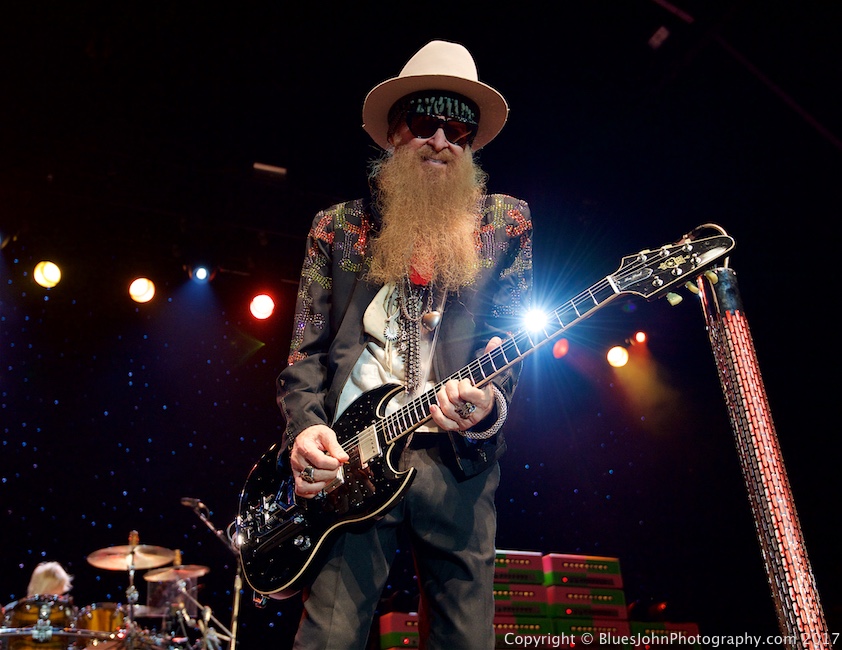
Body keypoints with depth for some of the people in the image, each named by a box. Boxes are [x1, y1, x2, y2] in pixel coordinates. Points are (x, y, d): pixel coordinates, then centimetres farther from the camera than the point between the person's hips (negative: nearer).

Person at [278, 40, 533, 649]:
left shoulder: (506, 222, 10)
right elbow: (307, 348, 8)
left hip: (457, 459, 1)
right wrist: (306, 425, -10)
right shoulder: (338, 226, 11)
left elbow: (511, 332, 4)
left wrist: (489, 400, -18)